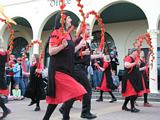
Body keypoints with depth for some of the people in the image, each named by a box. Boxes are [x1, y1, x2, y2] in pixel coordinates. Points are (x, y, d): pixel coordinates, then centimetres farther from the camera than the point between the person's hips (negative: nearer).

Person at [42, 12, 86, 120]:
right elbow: (51, 52, -16)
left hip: (66, 69, 9)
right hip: (58, 69, -9)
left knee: (57, 97, 12)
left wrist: (79, 45, 20)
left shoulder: (68, 34, 16)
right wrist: (62, 45, -30)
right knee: (73, 92, -15)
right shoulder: (56, 32, -8)